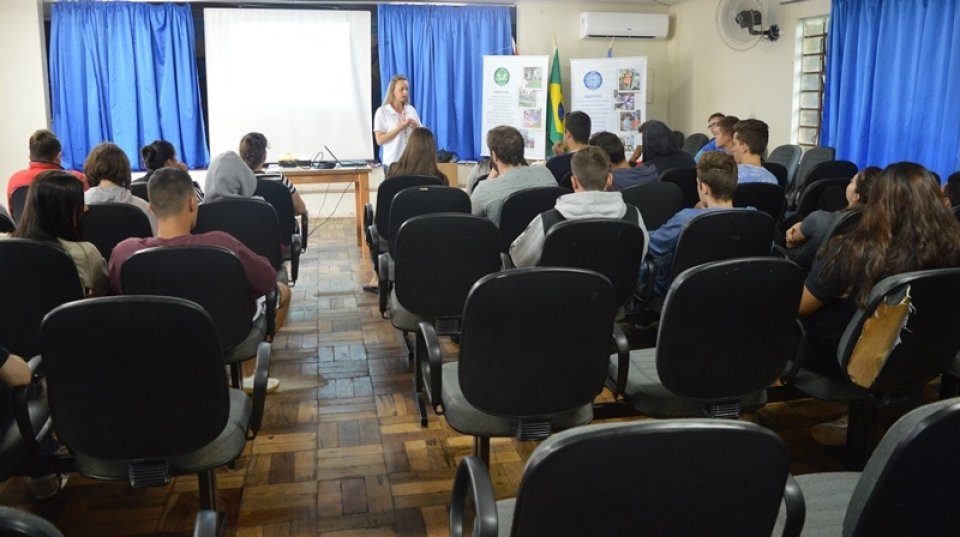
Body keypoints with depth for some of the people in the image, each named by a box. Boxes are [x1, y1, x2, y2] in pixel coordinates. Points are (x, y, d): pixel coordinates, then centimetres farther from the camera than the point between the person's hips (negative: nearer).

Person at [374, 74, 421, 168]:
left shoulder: (411, 110, 10)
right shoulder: (382, 111, -2)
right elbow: (379, 140, -8)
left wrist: (416, 127, -7)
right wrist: (399, 128, -16)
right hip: (393, 163, -4)